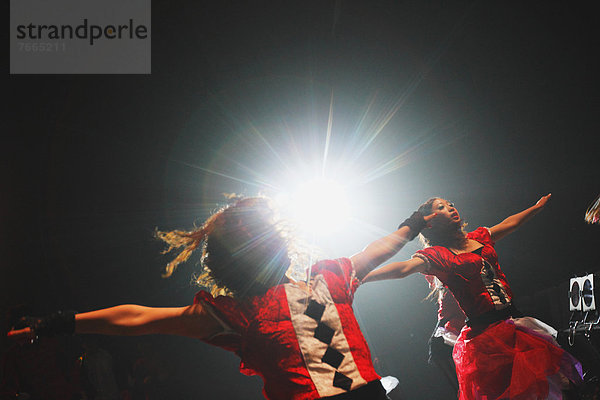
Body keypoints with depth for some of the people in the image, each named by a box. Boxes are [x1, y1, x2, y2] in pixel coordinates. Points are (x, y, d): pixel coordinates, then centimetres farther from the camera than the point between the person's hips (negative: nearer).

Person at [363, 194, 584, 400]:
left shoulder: (478, 238, 14)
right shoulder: (436, 255, -5)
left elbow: (509, 223, 31)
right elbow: (404, 268, -21)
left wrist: (538, 206, 45)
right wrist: (358, 278, -36)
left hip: (514, 321, 6)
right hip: (483, 334, -6)